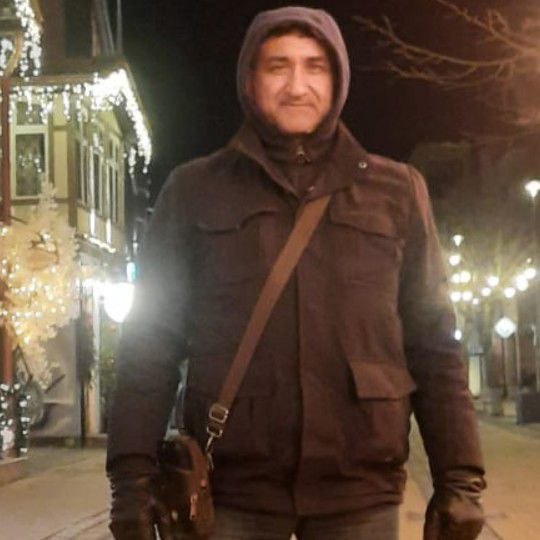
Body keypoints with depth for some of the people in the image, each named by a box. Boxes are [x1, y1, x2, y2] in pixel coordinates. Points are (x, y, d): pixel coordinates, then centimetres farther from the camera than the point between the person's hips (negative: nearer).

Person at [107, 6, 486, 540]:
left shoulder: (396, 190, 9)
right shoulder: (194, 190, 7)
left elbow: (433, 342, 8)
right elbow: (151, 337, 5)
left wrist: (459, 477, 1)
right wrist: (132, 473, -4)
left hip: (360, 488, 1)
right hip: (232, 487, 0)